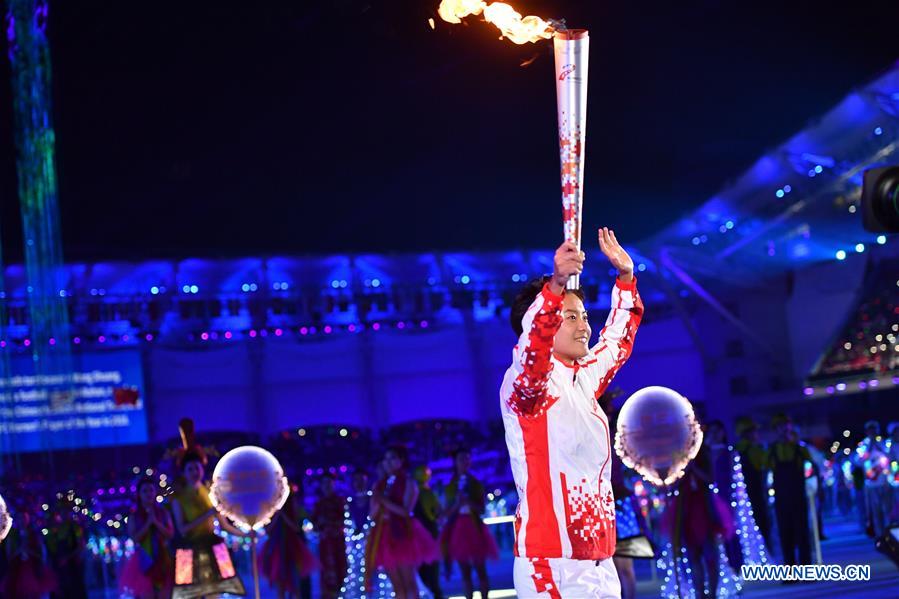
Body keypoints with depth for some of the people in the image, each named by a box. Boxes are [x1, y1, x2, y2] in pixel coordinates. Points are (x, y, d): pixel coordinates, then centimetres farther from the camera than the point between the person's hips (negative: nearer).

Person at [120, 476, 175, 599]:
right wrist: (148, 522, -11)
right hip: (144, 562, -2)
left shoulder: (163, 513, 8)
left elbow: (170, 534, 0)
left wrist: (156, 522, -10)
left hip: (163, 560, 2)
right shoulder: (134, 516, 2)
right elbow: (135, 538, -8)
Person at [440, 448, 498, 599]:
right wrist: (457, 503, -15)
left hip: (474, 527, -1)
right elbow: (447, 513, 3)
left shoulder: (477, 484, 4)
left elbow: (482, 508, -3)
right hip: (458, 530, 1)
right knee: (465, 572, 2)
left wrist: (468, 502, -18)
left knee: (480, 569, 0)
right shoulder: (450, 487, 6)